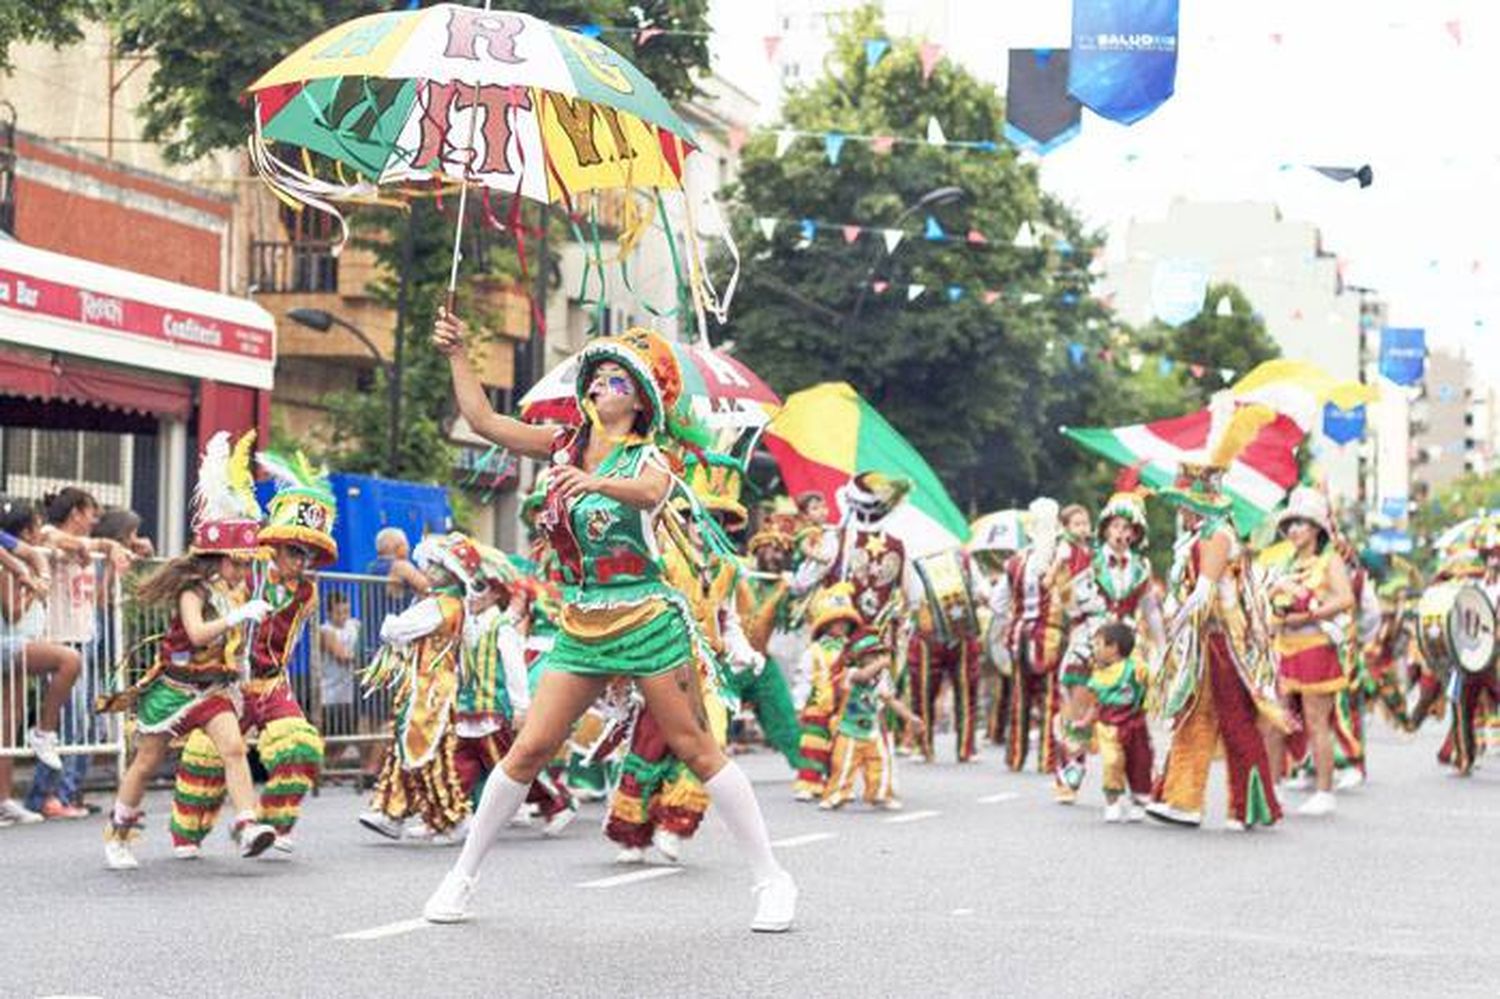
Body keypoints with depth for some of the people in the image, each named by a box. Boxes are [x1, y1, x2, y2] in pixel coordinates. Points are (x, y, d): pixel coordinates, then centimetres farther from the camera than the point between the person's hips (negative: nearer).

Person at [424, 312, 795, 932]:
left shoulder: (648, 457, -7)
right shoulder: (564, 445, 8)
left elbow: (649, 493, -31)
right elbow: (482, 420, 5)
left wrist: (594, 483, -50)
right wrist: (456, 355, -3)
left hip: (647, 622, -4)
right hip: (581, 628, 4)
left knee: (696, 750, -2)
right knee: (529, 750, 0)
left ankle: (772, 880, 6)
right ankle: (463, 875, 12)